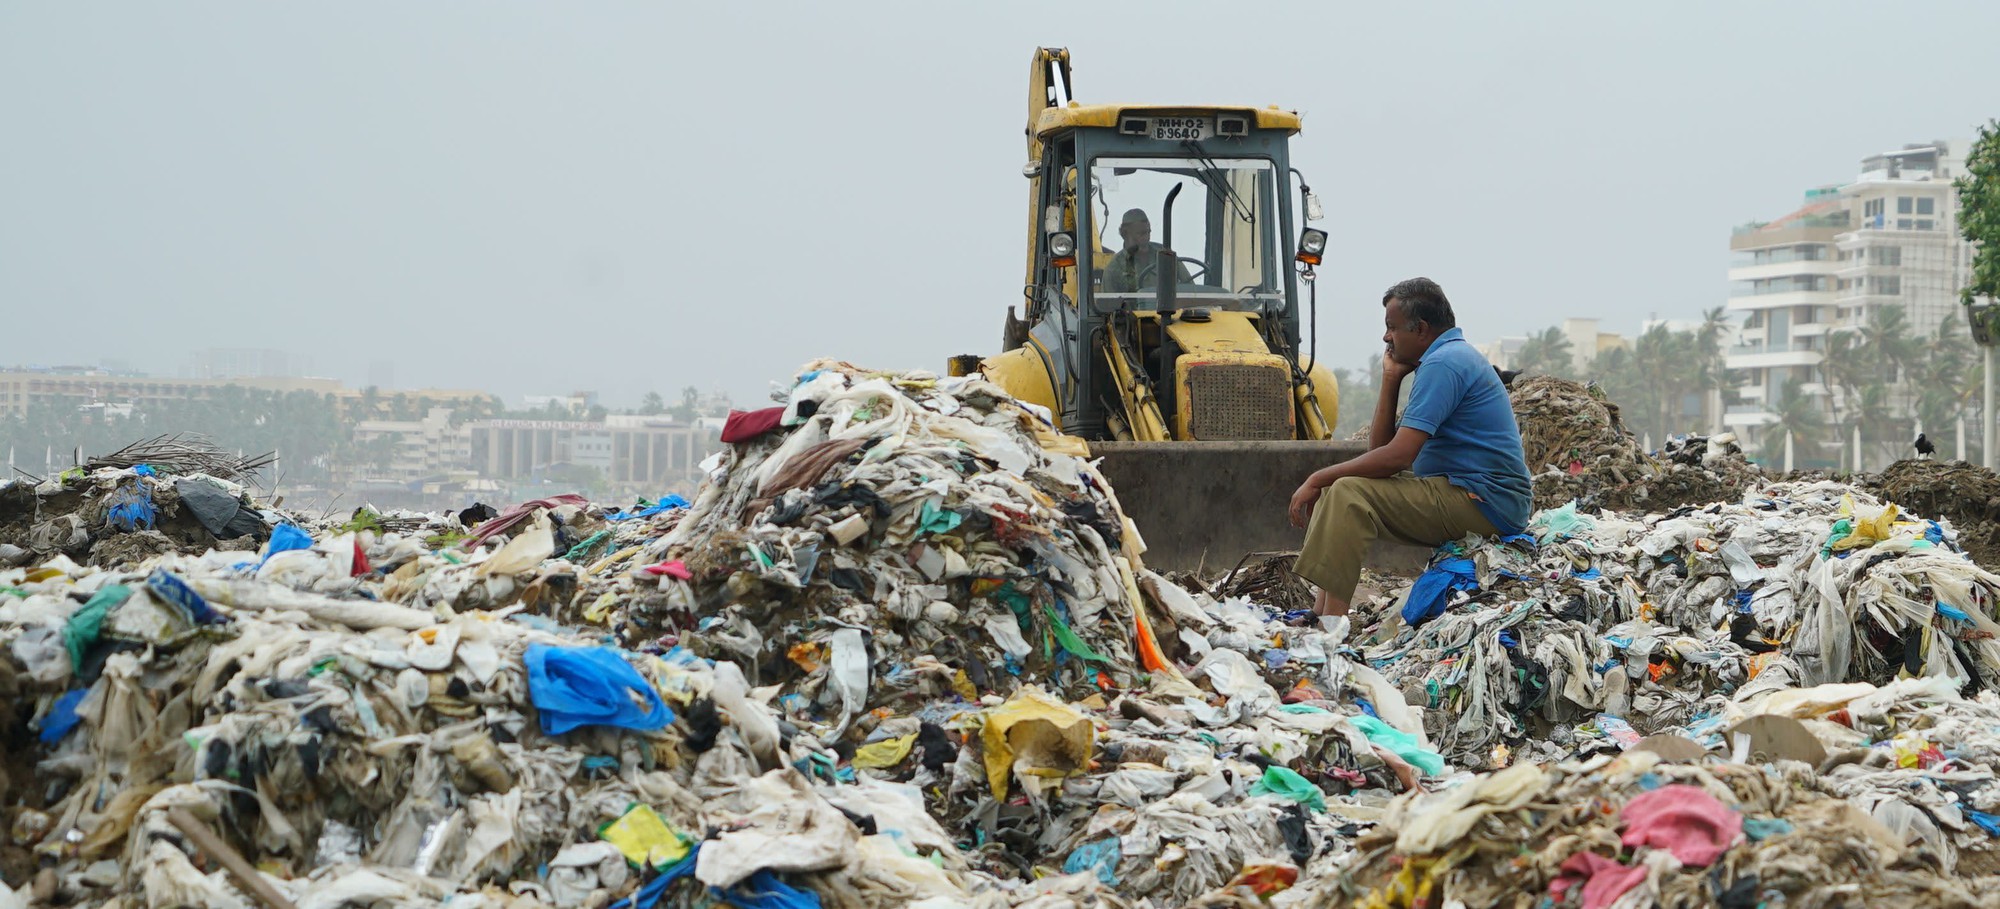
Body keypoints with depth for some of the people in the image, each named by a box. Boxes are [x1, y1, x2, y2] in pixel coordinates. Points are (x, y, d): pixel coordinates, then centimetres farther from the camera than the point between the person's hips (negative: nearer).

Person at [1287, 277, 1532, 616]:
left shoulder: (1443, 364, -14)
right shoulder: (1455, 357, 19)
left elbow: (1397, 455, -22)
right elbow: (1380, 446, 16)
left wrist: (1319, 478, -15)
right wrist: (1391, 378, 7)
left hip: (1482, 504, -11)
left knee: (1349, 494, -22)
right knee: (1335, 491, 11)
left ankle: (1330, 621, -27)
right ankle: (1320, 613, 1)